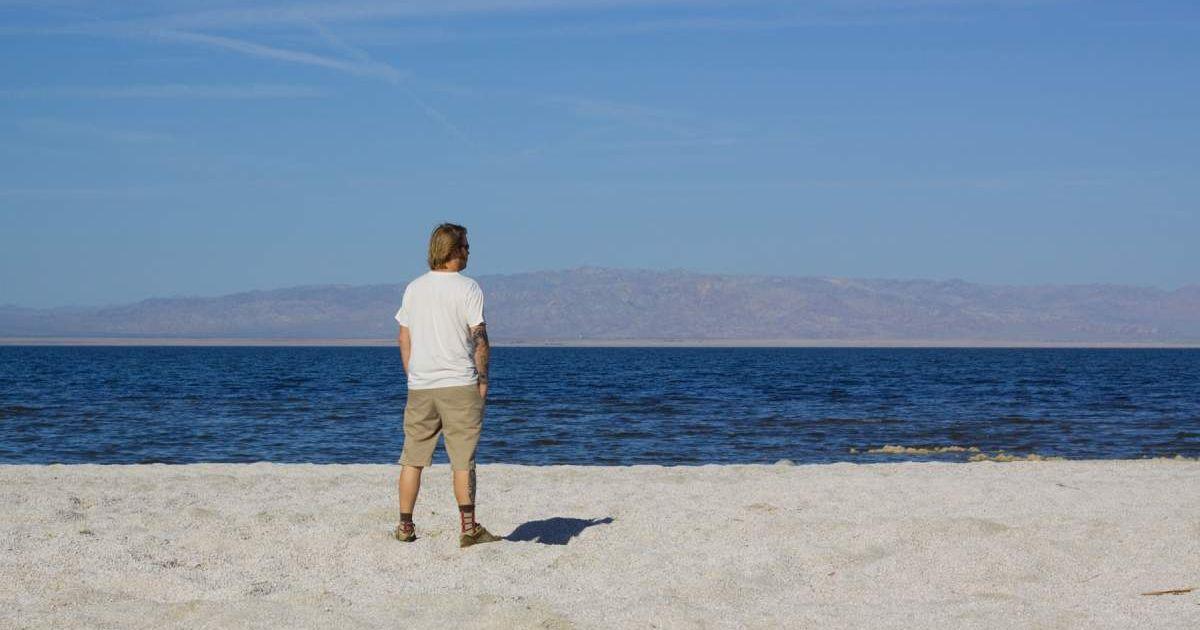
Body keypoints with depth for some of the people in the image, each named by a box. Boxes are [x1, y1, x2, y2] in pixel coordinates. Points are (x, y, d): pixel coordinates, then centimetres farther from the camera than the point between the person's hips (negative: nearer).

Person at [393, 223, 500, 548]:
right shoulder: (467, 288, -7)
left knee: (412, 459, 9)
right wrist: (483, 379, 0)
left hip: (420, 387, 4)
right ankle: (468, 527, -1)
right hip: (460, 386, -4)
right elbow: (479, 338, -9)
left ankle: (405, 526, 13)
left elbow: (404, 339, 10)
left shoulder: (413, 288, 8)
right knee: (463, 459, -1)